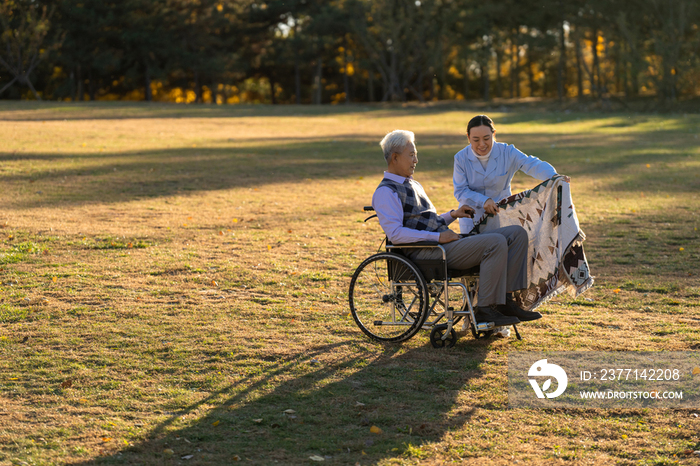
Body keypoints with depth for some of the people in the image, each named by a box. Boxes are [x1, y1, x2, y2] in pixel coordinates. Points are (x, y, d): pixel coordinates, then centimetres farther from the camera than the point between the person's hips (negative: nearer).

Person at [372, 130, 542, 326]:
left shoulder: (413, 185, 26)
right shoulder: (385, 192, -6)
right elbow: (395, 234, -18)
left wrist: (453, 214, 15)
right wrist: (439, 236, -20)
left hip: (444, 242, 10)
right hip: (427, 252, -10)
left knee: (517, 234, 0)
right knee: (496, 242, -27)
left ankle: (506, 301, -9)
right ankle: (485, 309, -20)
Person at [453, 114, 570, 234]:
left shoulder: (507, 152, -12)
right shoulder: (461, 158, -11)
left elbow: (532, 165, -23)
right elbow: (460, 191, -12)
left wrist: (554, 177, -42)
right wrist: (483, 201, -29)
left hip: (501, 212, 0)